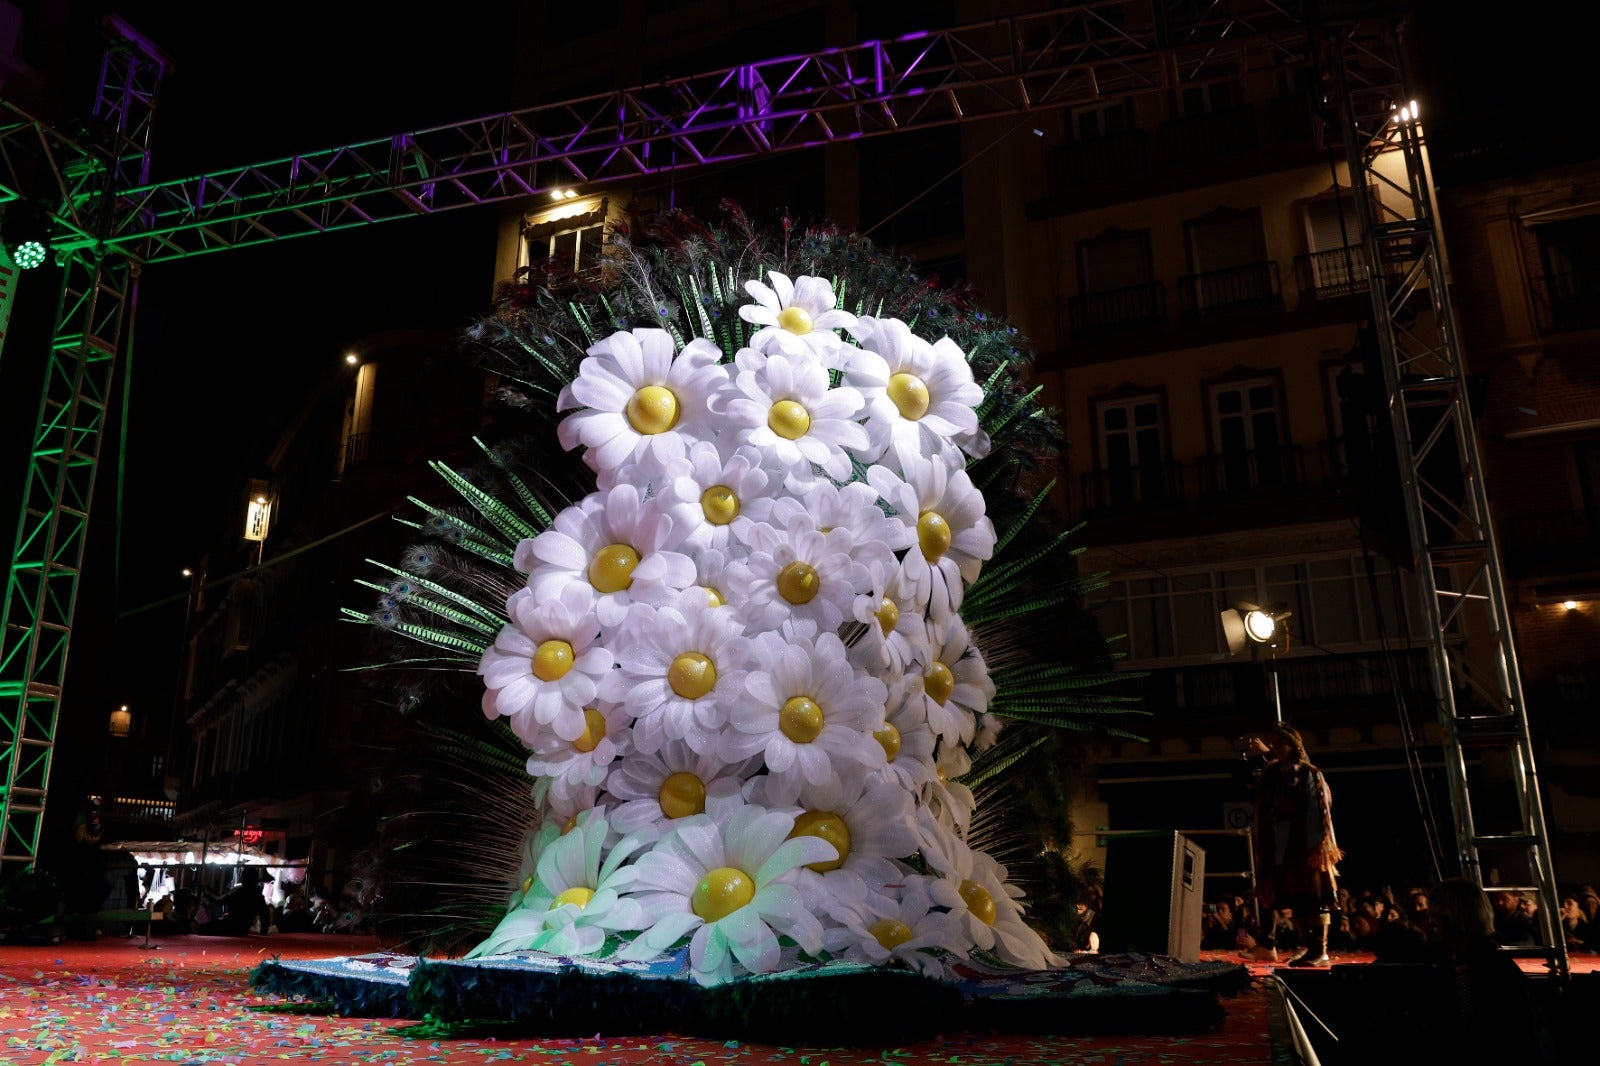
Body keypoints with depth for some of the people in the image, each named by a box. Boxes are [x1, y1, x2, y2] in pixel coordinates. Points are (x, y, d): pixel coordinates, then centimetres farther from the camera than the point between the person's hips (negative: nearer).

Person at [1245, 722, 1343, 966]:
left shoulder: (1309, 774, -6)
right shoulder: (1272, 774, 12)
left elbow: (1318, 811, -10)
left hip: (1306, 844, -6)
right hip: (1283, 845, 6)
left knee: (1314, 896, -5)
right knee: (1295, 898, 9)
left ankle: (1320, 950, -3)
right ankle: (1307, 947, 16)